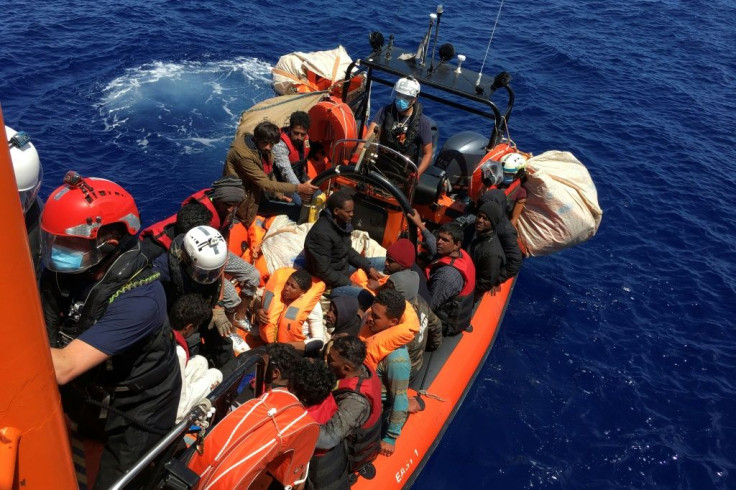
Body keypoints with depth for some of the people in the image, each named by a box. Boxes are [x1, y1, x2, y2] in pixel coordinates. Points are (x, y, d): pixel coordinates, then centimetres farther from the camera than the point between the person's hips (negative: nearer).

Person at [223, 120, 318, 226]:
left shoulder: (263, 148, -4)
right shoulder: (243, 154, -31)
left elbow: (269, 175, 10)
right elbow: (265, 184, -32)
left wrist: (279, 195, -1)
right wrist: (299, 188, -33)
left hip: (257, 191, 9)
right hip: (245, 199, -9)